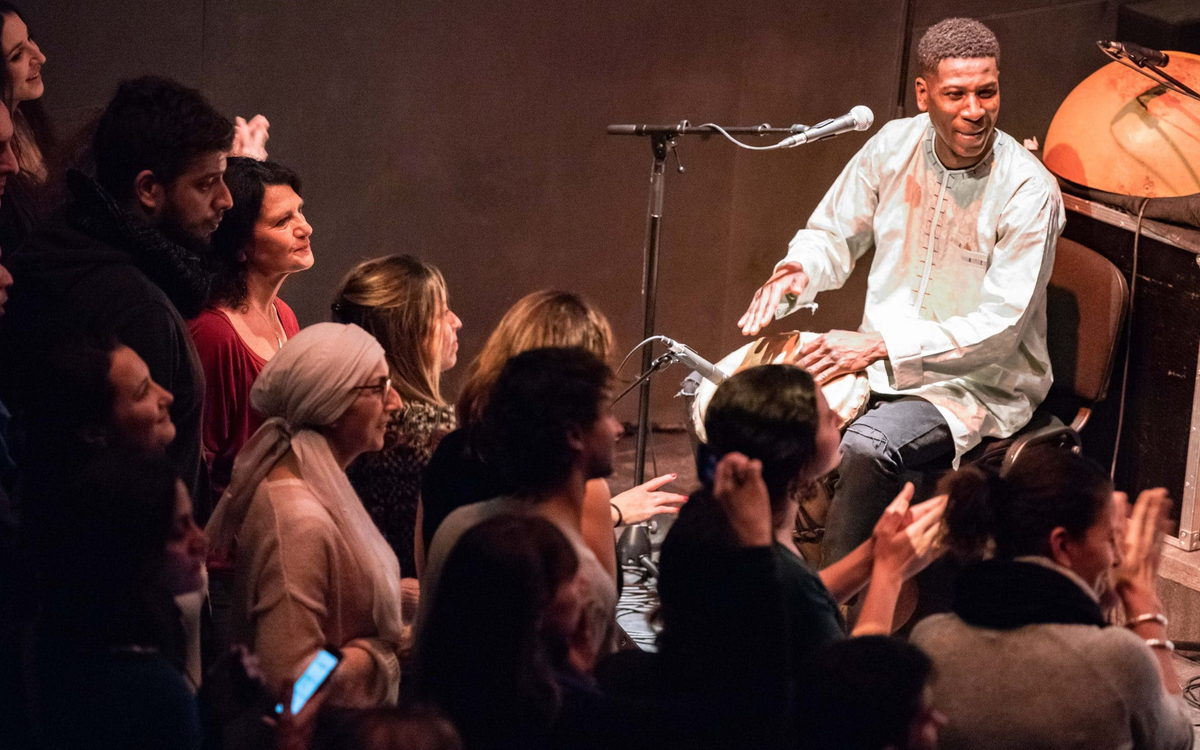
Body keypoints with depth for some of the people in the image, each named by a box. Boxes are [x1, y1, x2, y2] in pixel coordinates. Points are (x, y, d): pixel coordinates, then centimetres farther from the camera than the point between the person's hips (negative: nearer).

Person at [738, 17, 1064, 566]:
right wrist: (798, 272, -14)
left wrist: (879, 345, -30)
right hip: (877, 365, 6)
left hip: (977, 384, -6)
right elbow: (834, 235, 11)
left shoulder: (1029, 191, -20)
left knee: (867, 447, -34)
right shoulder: (894, 146, -3)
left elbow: (998, 330, -22)